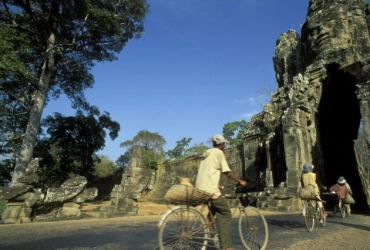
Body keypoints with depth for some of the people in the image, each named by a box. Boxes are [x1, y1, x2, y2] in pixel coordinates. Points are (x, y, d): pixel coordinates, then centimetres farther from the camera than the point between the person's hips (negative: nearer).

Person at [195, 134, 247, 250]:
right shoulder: (218, 152, -2)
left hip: (200, 188, 9)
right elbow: (227, 172, -6)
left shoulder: (207, 154, 23)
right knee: (225, 215, -1)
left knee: (212, 213, 25)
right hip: (210, 189, -9)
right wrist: (240, 181, 4)